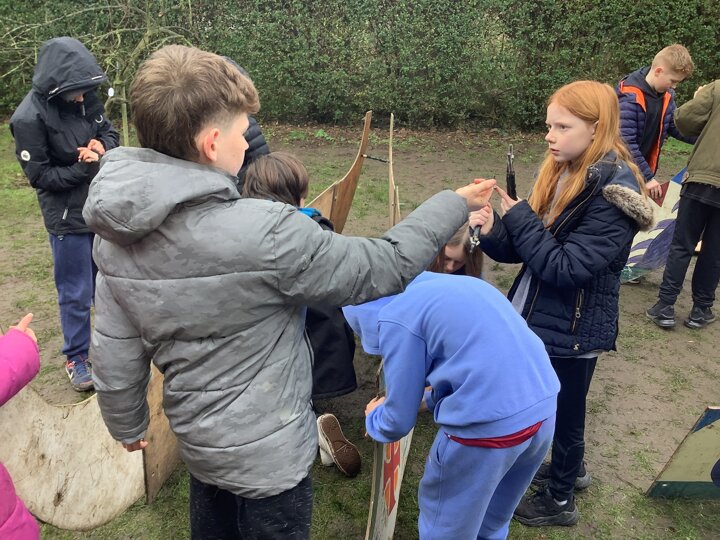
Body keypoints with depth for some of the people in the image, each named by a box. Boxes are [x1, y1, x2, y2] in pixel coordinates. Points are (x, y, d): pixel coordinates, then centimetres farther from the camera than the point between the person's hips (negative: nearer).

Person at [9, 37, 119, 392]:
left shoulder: (86, 100, -5)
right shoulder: (29, 118, -19)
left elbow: (109, 131, 10)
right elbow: (39, 175, -14)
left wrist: (103, 145, -12)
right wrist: (84, 167, -22)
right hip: (68, 218, -5)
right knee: (75, 293, 6)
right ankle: (76, 358, 25)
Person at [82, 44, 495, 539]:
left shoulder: (117, 235, -10)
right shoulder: (264, 234, -31)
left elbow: (115, 359, -2)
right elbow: (385, 267, -20)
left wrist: (127, 425, 17)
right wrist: (455, 204, -6)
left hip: (196, 438, 6)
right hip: (267, 452, -6)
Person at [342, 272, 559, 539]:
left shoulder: (395, 317, -6)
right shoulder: (455, 284, 17)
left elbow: (400, 421, 1)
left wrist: (373, 418, 23)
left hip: (488, 426, -7)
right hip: (544, 406, 8)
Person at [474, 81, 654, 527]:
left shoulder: (613, 193, -23)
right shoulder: (562, 173, 3)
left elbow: (566, 268, -27)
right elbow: (525, 247, 3)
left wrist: (519, 217, -21)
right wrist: (494, 231, -17)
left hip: (573, 330, -7)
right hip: (543, 318, 8)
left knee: (562, 409, 12)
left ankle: (561, 499, 35)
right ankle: (569, 467, 51)